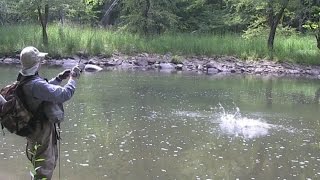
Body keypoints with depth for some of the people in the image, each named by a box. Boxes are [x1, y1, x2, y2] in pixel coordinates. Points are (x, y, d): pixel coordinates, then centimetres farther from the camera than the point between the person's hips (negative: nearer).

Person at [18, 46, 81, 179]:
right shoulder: (35, 84, -31)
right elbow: (64, 94, -32)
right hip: (42, 131, -10)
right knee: (44, 168, 0)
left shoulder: (24, 80, 0)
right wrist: (73, 78, -17)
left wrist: (59, 78, 11)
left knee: (51, 160, 28)